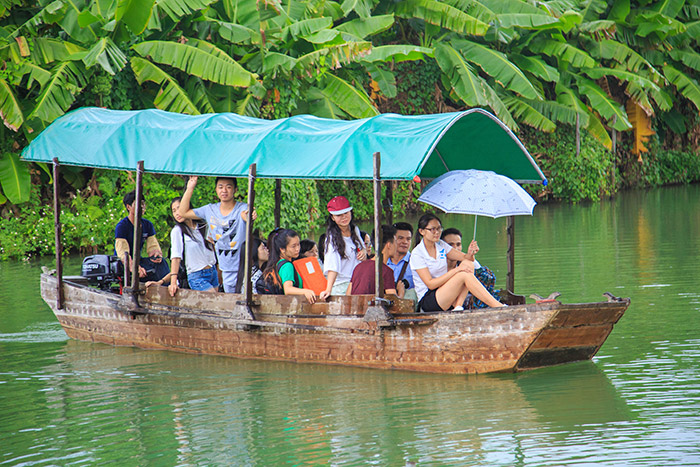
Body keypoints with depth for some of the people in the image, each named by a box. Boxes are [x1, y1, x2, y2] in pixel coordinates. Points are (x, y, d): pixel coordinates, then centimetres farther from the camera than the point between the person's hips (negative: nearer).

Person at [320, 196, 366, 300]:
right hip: (341, 289, -6)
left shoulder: (355, 230, 11)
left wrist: (364, 252, 4)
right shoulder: (332, 238, -8)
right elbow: (332, 268, -20)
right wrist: (328, 290, -34)